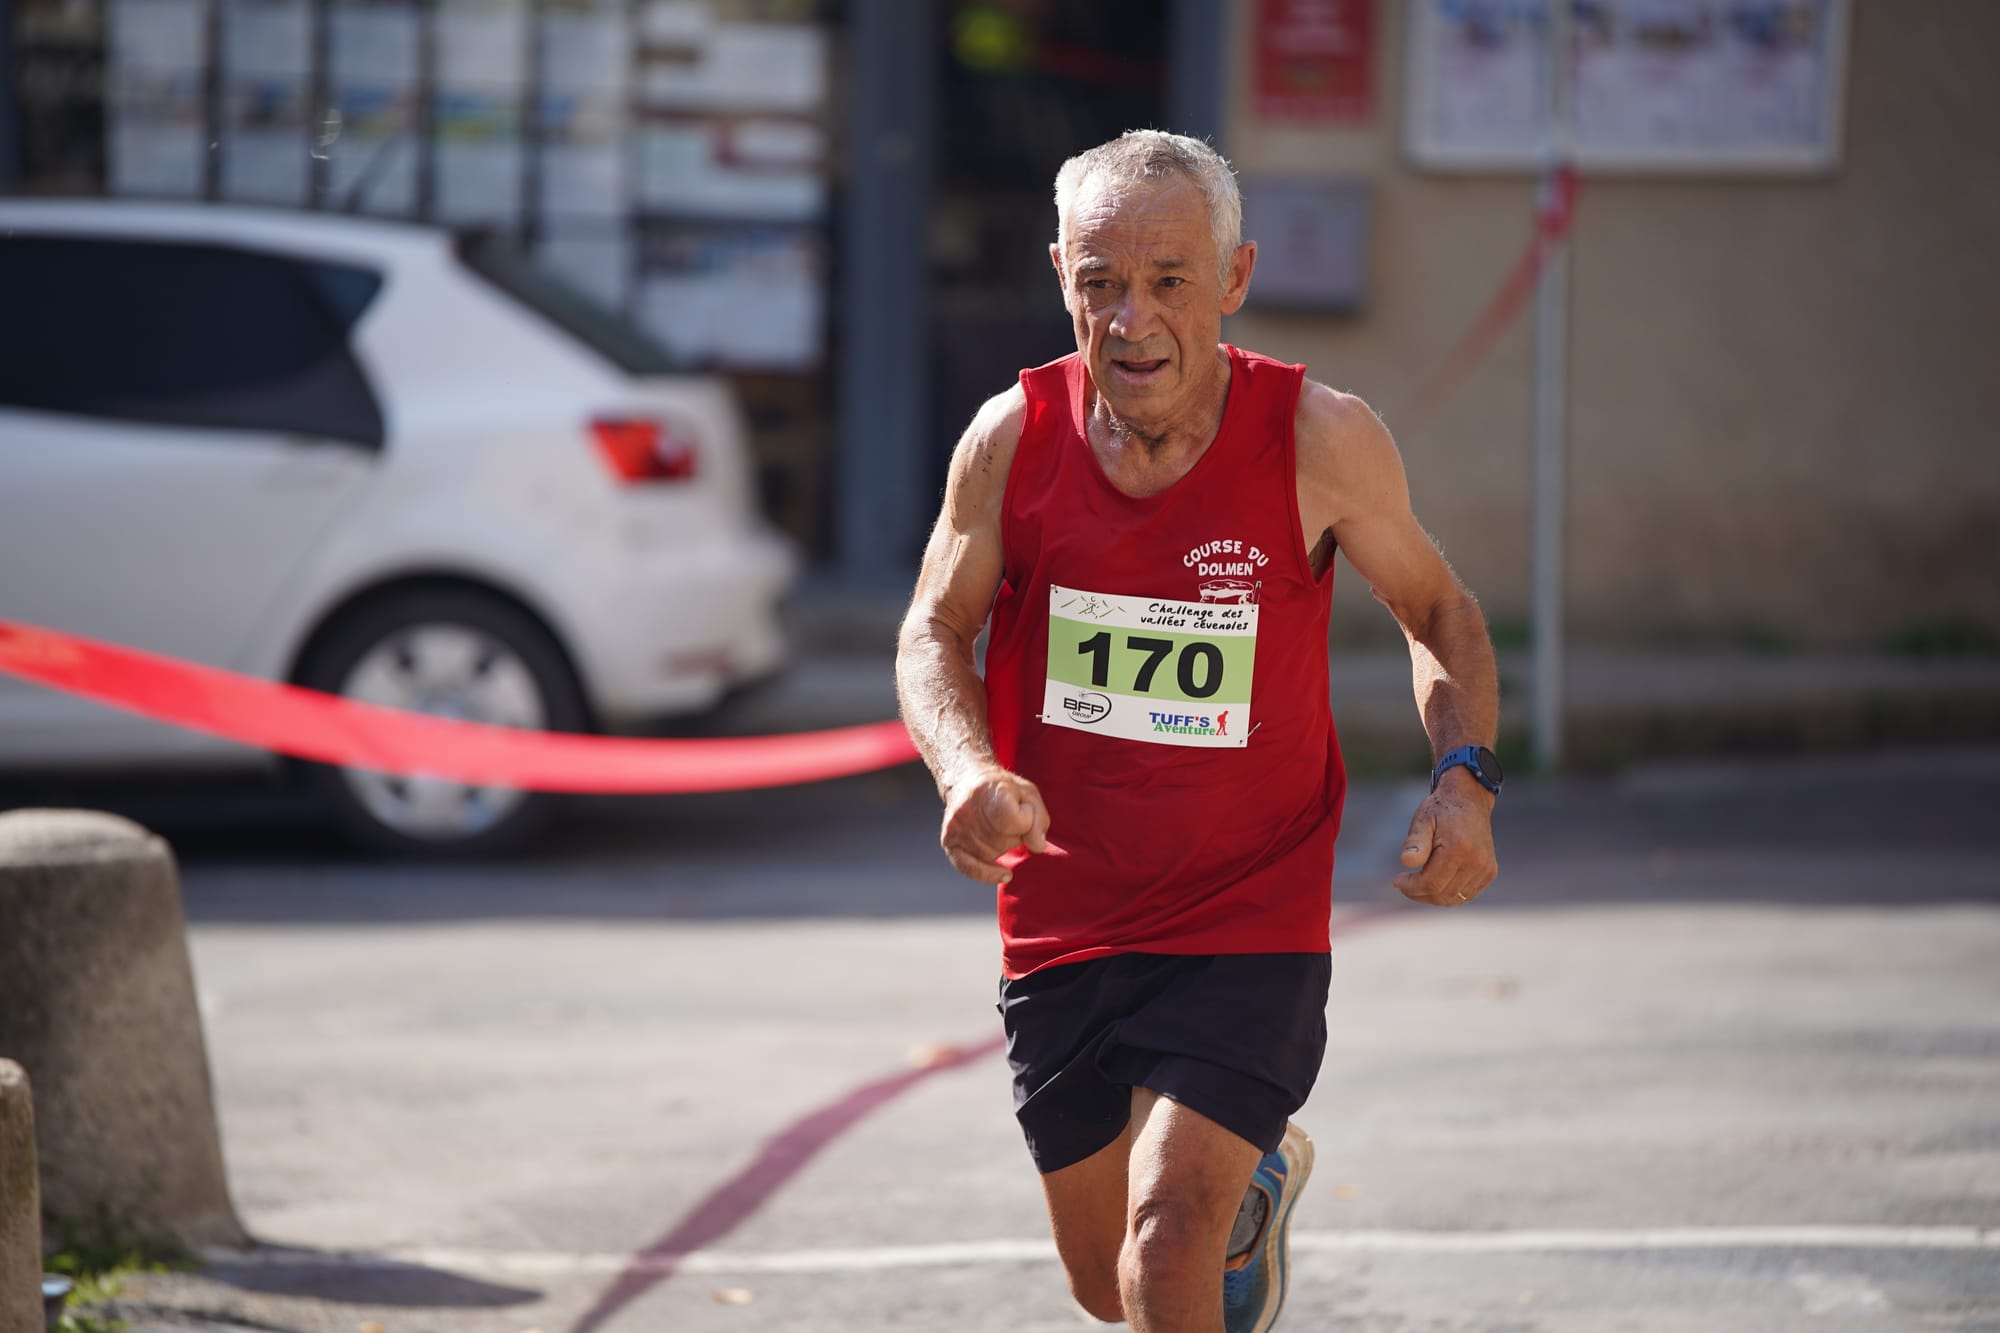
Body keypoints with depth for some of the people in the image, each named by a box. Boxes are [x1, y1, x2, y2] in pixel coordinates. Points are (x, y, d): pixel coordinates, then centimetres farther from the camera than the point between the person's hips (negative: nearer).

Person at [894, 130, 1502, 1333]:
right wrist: (968, 770, -17)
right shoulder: (1015, 439, -10)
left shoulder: (1320, 440, -13)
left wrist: (1465, 779, -14)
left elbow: (1439, 612, 3)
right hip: (1061, 928, 3)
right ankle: (1259, 1177, 50)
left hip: (1250, 928, -3)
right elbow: (935, 631, 4)